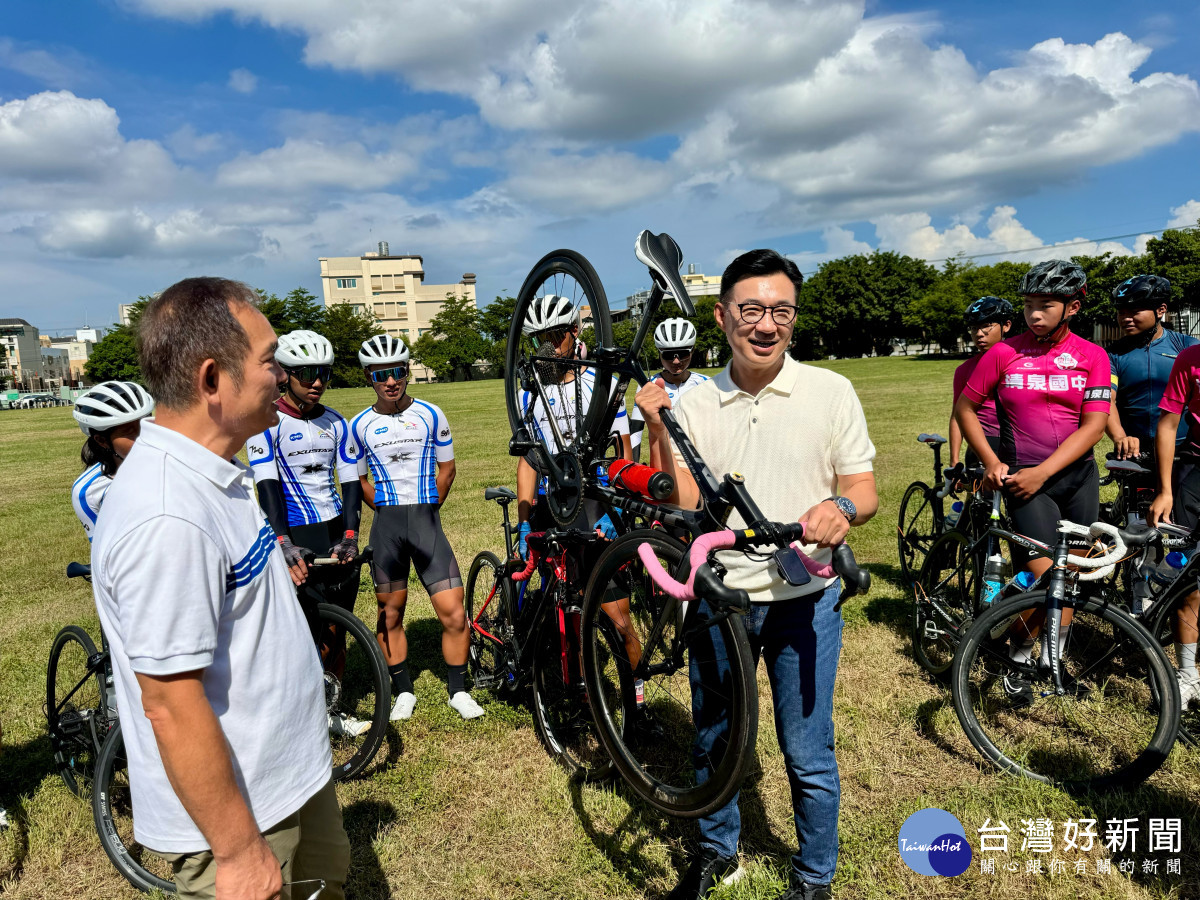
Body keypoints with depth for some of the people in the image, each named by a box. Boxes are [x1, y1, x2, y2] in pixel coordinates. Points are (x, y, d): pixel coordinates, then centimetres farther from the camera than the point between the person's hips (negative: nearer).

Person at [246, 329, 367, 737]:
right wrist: (284, 543, -28)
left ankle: (331, 708, 24)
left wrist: (350, 535, -9)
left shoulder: (335, 423, 10)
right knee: (311, 629, -7)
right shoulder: (267, 423, -6)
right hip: (297, 538, -5)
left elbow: (350, 481, 6)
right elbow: (267, 485, -15)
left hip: (337, 534, 5)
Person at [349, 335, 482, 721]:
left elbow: (447, 468, 9)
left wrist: (425, 511, 8)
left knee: (453, 613, -6)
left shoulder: (430, 415, 2)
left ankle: (458, 690, 13)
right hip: (386, 526, 1)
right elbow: (358, 479, 11)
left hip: (427, 522, -1)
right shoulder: (361, 425, 3)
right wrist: (390, 512, 5)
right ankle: (403, 691, 27)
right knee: (390, 615, 9)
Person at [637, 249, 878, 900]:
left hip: (803, 599, -2)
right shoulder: (693, 405, 0)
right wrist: (657, 432, -16)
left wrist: (841, 507, -25)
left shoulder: (831, 391, -5)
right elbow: (680, 506, -5)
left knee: (808, 756, 8)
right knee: (712, 740, 19)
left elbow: (865, 490, -2)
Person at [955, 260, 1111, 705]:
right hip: (1023, 478, -3)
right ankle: (1018, 656, 10)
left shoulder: (1091, 356, 0)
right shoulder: (1004, 353, -4)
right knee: (1045, 579, -14)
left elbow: (1092, 426, -6)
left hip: (1077, 476, 3)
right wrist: (992, 463, -7)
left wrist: (1041, 472, -17)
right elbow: (965, 408, 3)